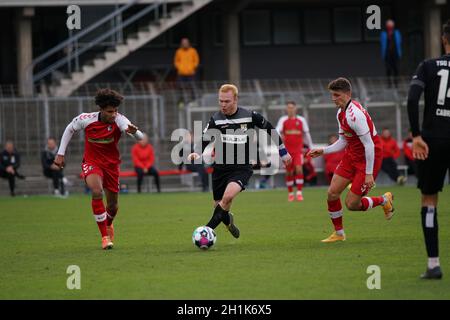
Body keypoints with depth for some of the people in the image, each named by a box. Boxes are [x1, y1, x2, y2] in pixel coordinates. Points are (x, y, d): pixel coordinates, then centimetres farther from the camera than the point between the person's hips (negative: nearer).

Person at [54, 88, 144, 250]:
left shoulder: (119, 120, -22)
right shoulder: (86, 119, -20)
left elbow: (140, 137, -36)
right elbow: (70, 129, 2)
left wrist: (134, 132, -60)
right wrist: (60, 154, 1)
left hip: (111, 164, 2)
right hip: (91, 162, -2)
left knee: (112, 206, 12)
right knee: (97, 191, -31)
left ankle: (108, 224, 50)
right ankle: (105, 236, -22)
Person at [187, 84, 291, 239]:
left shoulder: (250, 116, -5)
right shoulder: (216, 119, -3)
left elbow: (270, 129, 10)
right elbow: (203, 141, -4)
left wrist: (283, 152, 18)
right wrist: (196, 154, -27)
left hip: (242, 168, -3)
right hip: (220, 168, 3)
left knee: (228, 196, -30)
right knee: (219, 205, 8)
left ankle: (211, 226, -17)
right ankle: (228, 221, 43)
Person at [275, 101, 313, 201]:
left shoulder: (301, 120, 6)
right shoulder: (283, 120, 3)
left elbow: (306, 134, 13)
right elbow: (277, 130, -12)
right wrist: (279, 136, -35)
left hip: (298, 150, 0)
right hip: (287, 150, 0)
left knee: (299, 169, -17)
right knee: (289, 172, 5)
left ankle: (299, 192, -13)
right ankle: (290, 193, 20)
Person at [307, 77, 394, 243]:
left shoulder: (355, 114, -25)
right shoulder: (341, 113, 5)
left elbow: (369, 145, -25)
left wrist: (369, 173, -24)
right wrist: (323, 151, 8)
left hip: (369, 159, -9)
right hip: (351, 156, 9)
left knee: (351, 204, -8)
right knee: (332, 193, 0)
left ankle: (384, 200, 19)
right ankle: (339, 233, 16)